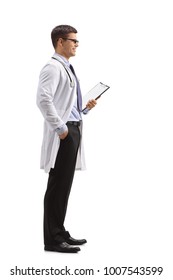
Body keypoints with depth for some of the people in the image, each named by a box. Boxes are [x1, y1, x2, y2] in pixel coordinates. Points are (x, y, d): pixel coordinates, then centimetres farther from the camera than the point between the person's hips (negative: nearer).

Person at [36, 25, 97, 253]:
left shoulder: (67, 69, 20)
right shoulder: (53, 68, -10)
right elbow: (44, 100, -23)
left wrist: (86, 108, 12)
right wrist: (60, 127, -21)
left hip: (74, 130, 10)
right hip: (63, 134, -10)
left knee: (65, 185, 14)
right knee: (57, 186, -6)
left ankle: (60, 233, 23)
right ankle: (52, 239, 1)